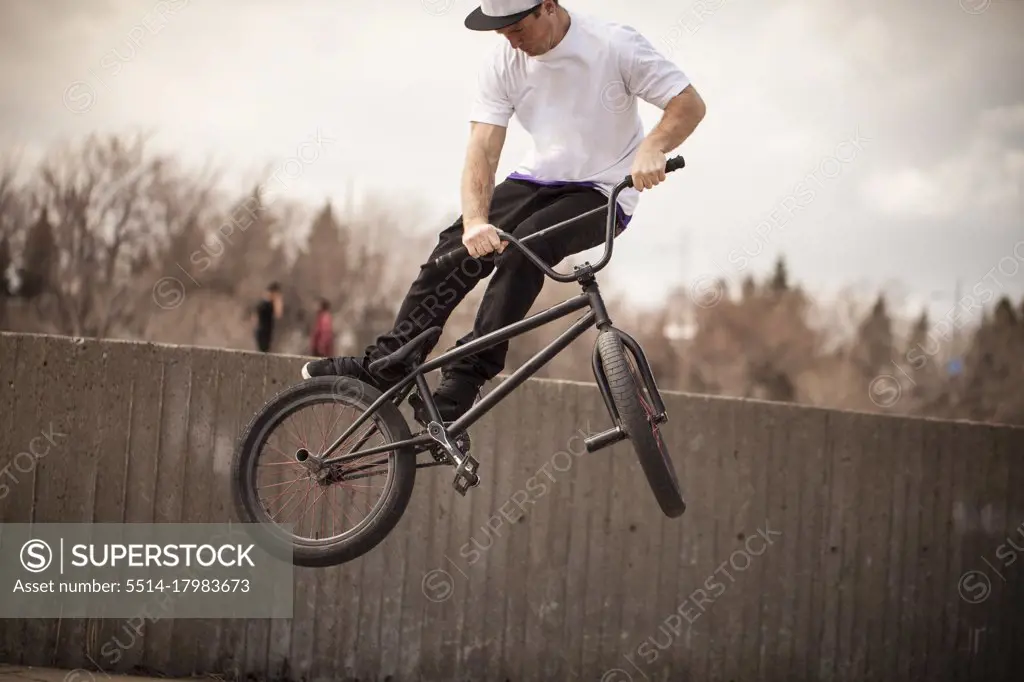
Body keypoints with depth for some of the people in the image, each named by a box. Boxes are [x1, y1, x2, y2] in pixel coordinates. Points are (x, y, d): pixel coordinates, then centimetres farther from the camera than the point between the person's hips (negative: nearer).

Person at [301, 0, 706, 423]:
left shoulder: (614, 46, -18)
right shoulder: (503, 63, -8)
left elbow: (689, 104, -17)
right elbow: (483, 149, -16)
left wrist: (652, 148, -38)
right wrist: (475, 220, -33)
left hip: (602, 194, -4)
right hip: (538, 180, 5)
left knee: (524, 248, -30)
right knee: (458, 246, -16)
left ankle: (465, 380, -27)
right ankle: (384, 366, -7)